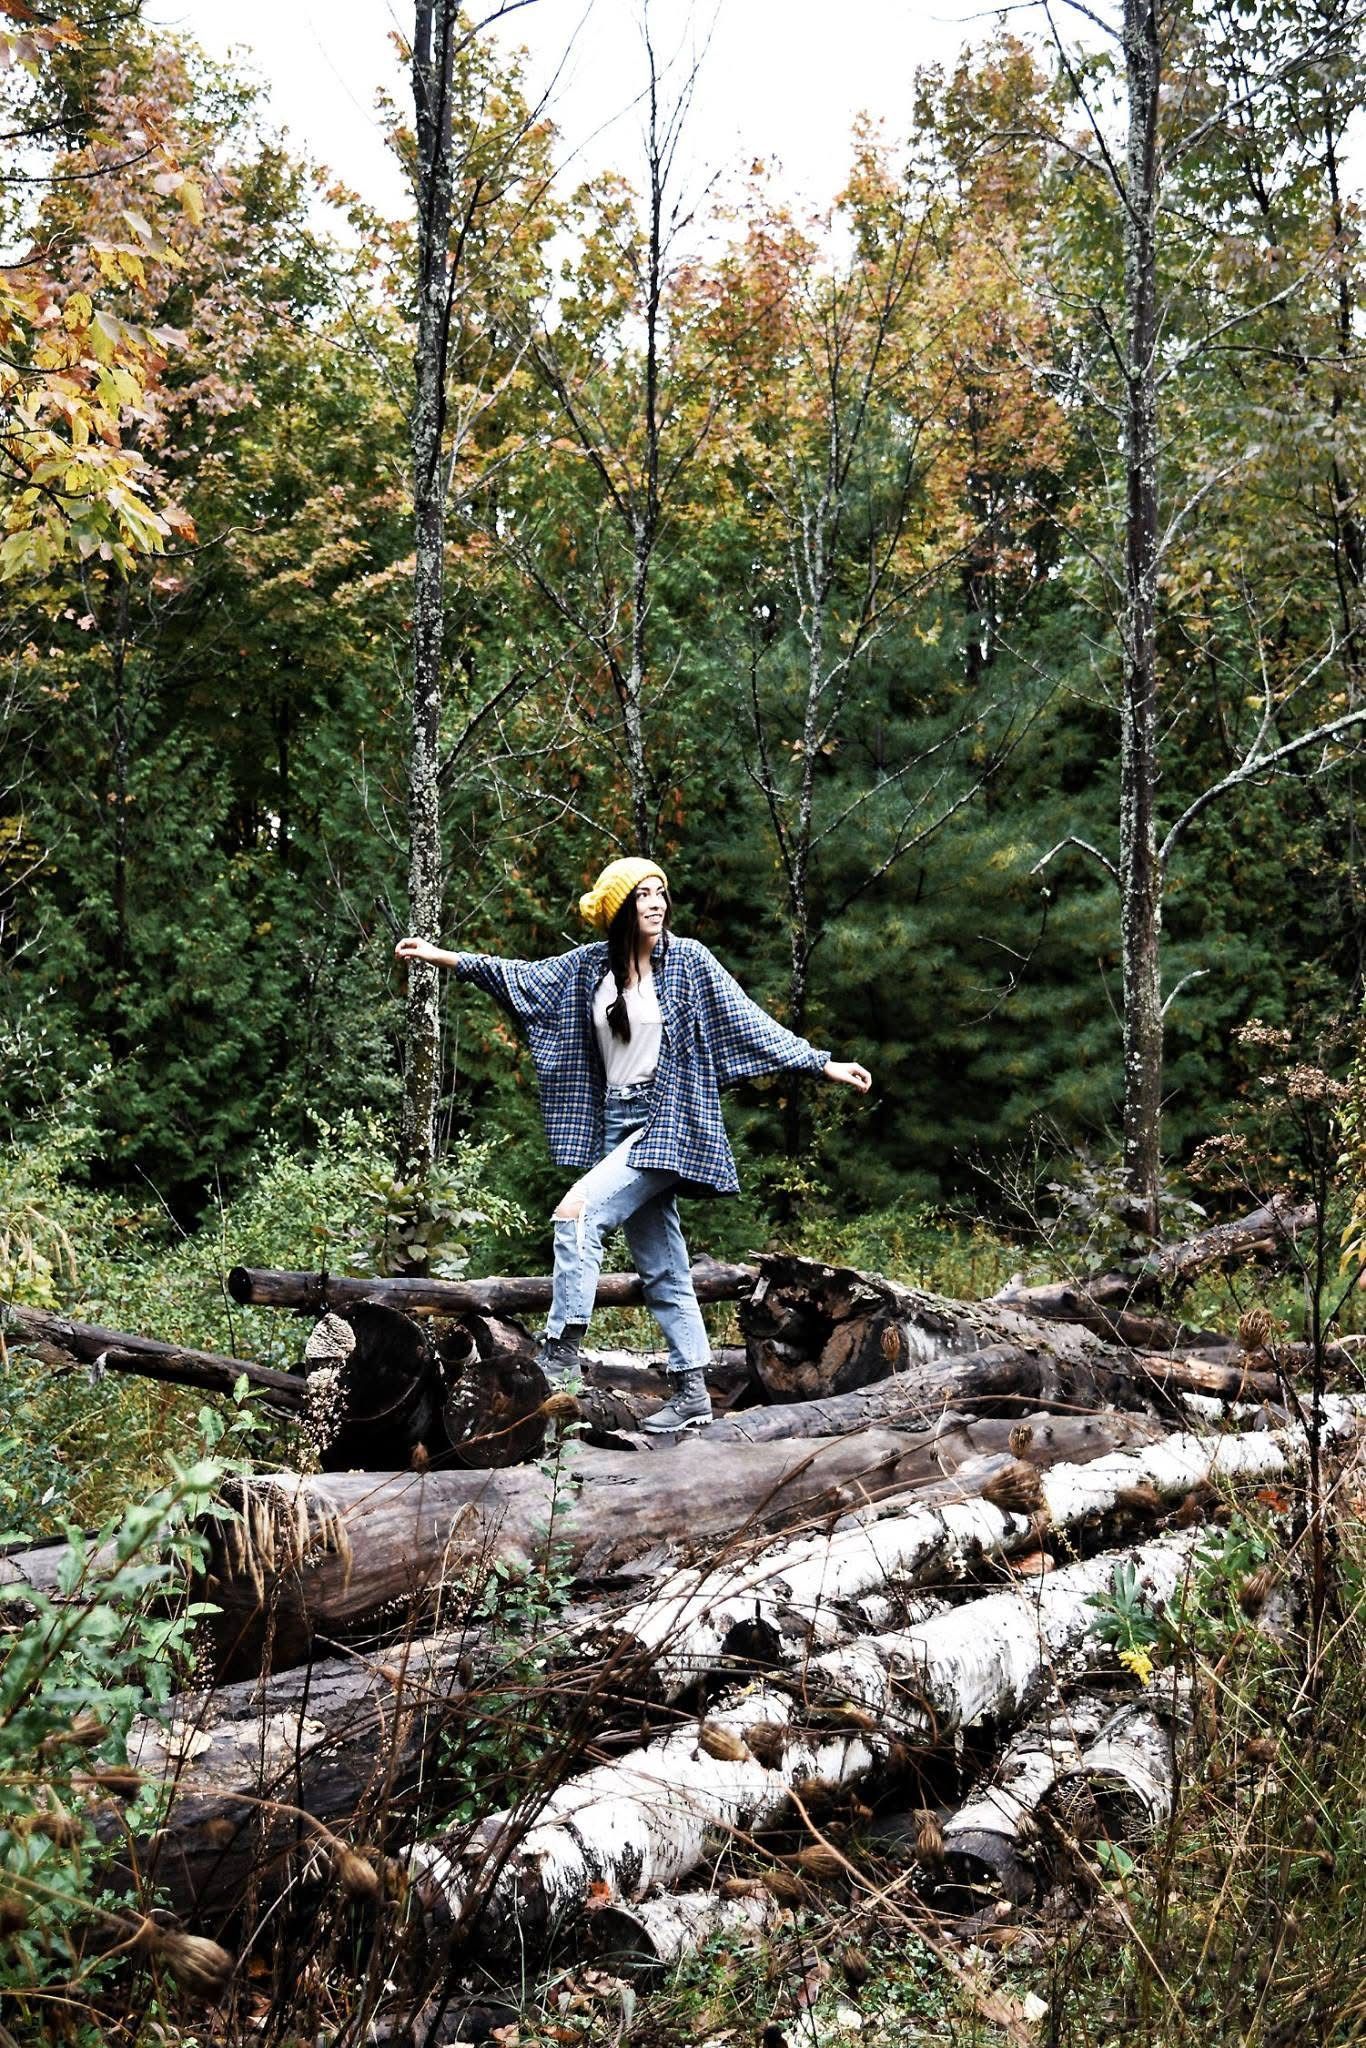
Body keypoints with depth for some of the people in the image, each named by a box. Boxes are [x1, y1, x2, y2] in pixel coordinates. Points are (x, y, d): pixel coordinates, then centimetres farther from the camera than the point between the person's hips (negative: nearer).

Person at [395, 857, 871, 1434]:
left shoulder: (688, 959, -5)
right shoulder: (591, 964, 6)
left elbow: (750, 1022, -3)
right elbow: (523, 977, 11)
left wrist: (822, 1064, -7)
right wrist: (442, 957, 6)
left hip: (667, 1125, -5)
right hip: (616, 1124, 5)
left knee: (578, 1212, -21)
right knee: (661, 1266, 8)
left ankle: (560, 1353, -17)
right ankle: (692, 1392, 14)